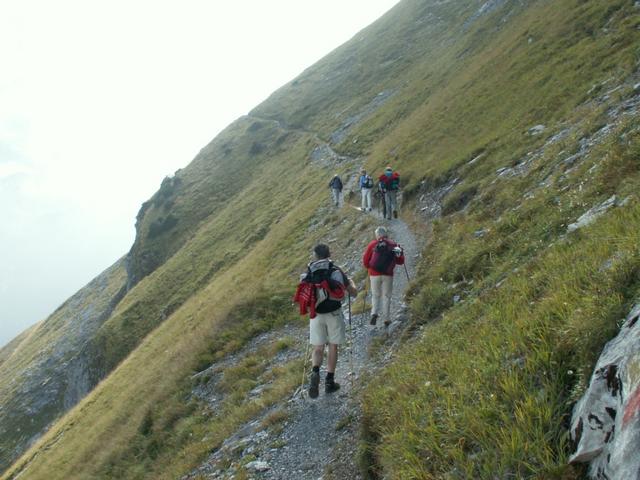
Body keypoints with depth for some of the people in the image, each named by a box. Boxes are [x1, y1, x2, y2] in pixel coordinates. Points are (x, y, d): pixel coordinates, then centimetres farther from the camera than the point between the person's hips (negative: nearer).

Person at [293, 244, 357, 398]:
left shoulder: (308, 273, 1)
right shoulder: (336, 271, -5)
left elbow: (302, 296, 8)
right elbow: (353, 293, 1)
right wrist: (351, 282, 23)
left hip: (316, 315, 2)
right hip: (334, 314, -1)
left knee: (318, 348, 9)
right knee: (333, 346, 11)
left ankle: (315, 373, -18)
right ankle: (329, 381, 14)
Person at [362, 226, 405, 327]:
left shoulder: (372, 244, -1)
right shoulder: (393, 245, 1)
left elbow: (365, 260, 0)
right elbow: (400, 261, 5)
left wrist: (369, 268, 19)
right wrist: (400, 253, 24)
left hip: (374, 274, 0)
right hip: (388, 275, 0)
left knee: (375, 295, 15)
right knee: (386, 296, 10)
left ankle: (374, 313, -7)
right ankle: (386, 319, 11)